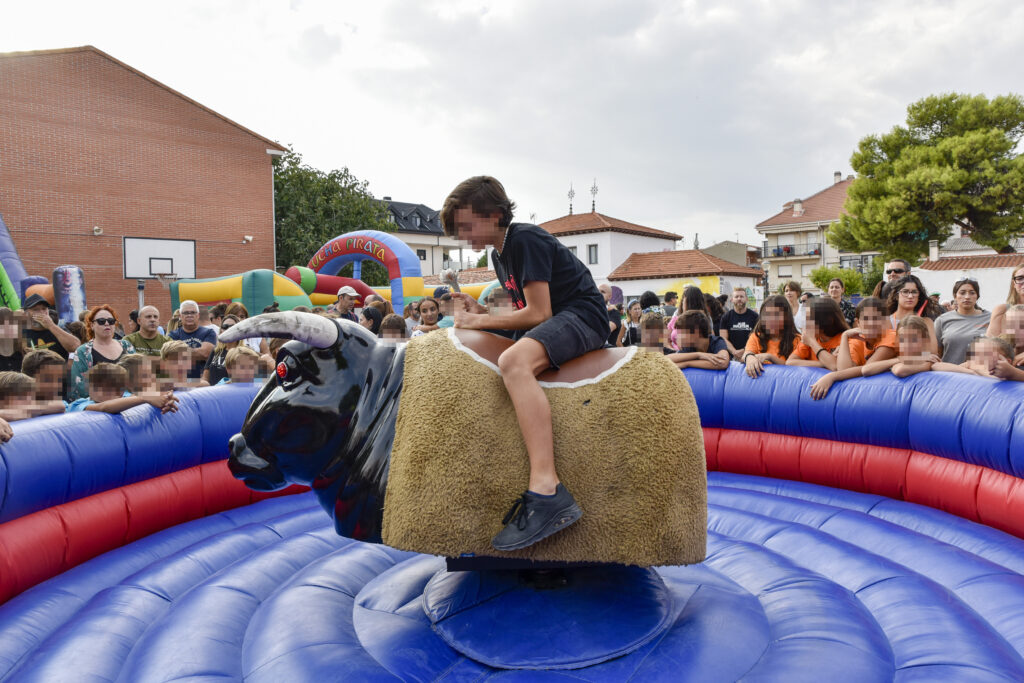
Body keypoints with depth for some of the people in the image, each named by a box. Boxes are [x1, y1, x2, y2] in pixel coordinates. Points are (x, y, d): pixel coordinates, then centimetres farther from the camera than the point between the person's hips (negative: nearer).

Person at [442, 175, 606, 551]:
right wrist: (480, 312, 4)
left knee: (514, 361, -38)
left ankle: (547, 491, -45)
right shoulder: (500, 254, 16)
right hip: (555, 321, 11)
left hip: (583, 316, -11)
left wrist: (481, 321, -12)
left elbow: (538, 313, -19)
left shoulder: (526, 240, -15)